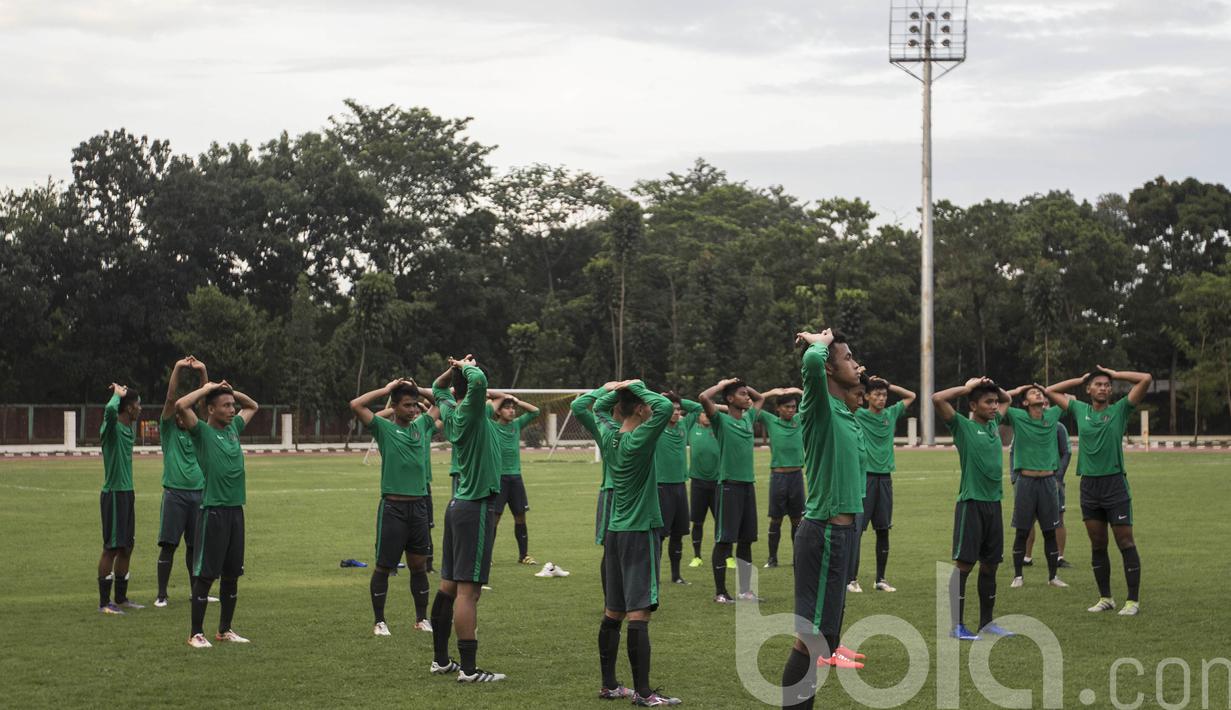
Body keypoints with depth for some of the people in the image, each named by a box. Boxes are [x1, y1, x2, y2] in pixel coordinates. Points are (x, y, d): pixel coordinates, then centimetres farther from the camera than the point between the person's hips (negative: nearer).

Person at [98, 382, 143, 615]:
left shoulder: (128, 428, 11)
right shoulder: (111, 427, -15)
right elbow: (110, 410, -38)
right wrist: (118, 394, -20)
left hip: (127, 493, 9)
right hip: (113, 493, -9)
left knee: (126, 547, 13)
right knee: (112, 548, -6)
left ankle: (121, 598, 22)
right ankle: (104, 602, -2)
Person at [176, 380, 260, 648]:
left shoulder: (234, 427, 13)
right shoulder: (202, 431, -6)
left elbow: (253, 406, 31)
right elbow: (181, 405, -22)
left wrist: (231, 391, 13)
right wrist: (207, 388, -9)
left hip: (236, 509, 7)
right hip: (214, 510, -7)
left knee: (232, 573, 12)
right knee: (206, 574, -3)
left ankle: (225, 629, 22)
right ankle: (196, 633, 4)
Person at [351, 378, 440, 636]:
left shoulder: (422, 426, 11)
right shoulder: (384, 428, -2)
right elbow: (356, 405, -15)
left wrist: (418, 390, 11)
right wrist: (386, 389, -8)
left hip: (419, 506, 4)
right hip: (393, 506, -4)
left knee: (419, 564, 10)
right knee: (384, 566, 2)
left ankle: (422, 618, 20)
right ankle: (379, 621, 10)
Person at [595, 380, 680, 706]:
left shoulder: (609, 438, 4)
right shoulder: (639, 441, -17)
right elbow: (666, 406, -25)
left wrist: (615, 390, 12)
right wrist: (636, 386, -13)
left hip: (615, 532, 8)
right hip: (639, 533, -8)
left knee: (613, 612, 13)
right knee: (639, 612, -9)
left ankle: (609, 685, 20)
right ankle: (643, 692, -10)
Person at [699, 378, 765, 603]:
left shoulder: (748, 419, 12)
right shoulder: (721, 420, -6)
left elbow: (760, 398, 31)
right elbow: (704, 398, -23)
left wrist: (744, 385, 14)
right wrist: (723, 384, -8)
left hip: (748, 484, 7)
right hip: (729, 485, -7)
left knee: (746, 539, 10)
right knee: (724, 540, -3)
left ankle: (745, 590, 16)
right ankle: (720, 591, 2)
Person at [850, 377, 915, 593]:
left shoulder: (891, 414, 10)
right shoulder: (858, 415, -3)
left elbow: (911, 396, 23)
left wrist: (888, 385, 12)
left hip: (885, 478, 5)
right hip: (864, 477, -5)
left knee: (883, 530, 7)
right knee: (857, 529, -3)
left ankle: (880, 579, 14)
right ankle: (852, 578, 1)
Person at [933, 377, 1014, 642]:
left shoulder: (994, 424, 13)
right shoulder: (963, 426, -5)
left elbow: (1007, 399, 33)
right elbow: (938, 399, -19)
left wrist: (991, 386, 13)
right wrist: (967, 388, -9)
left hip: (994, 502, 7)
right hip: (971, 503, -7)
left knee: (990, 564, 12)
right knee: (964, 564, -5)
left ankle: (987, 622, 21)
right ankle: (957, 625, -2)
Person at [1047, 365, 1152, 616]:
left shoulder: (1120, 410, 1)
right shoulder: (1080, 410, 11)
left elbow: (1146, 379, -6)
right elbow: (1051, 391, 21)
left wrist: (1114, 374, 3)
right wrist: (1080, 379, 16)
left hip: (1115, 484, -4)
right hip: (1089, 485, 4)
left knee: (1126, 543, -4)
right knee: (1098, 545, 10)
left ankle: (1133, 600, -1)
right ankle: (1105, 598, 19)